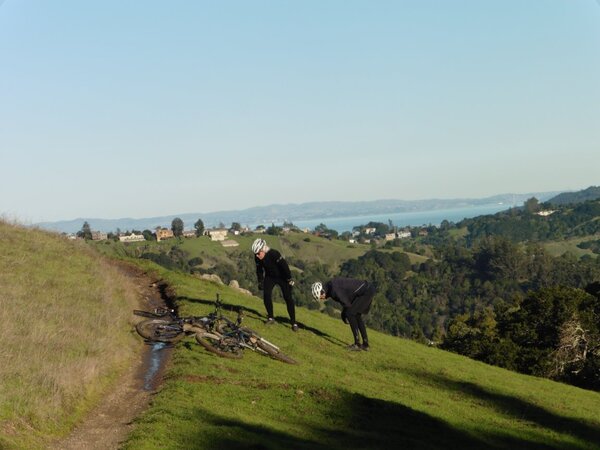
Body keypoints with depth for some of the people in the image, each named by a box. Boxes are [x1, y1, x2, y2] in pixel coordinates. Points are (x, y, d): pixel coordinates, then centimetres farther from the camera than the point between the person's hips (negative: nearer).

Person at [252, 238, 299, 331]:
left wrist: (289, 279, -24)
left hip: (282, 277, -5)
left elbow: (284, 266, -27)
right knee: (266, 294, -15)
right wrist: (260, 282, 5)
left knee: (288, 298, -9)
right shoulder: (257, 258, -14)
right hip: (269, 277, 5)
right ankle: (270, 318, 0)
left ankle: (294, 323, -4)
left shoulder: (274, 254, -33)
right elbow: (259, 270, 3)